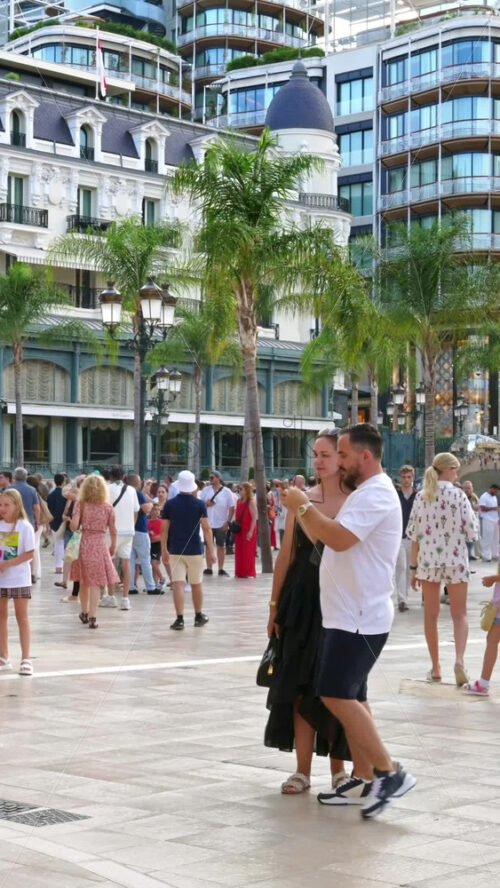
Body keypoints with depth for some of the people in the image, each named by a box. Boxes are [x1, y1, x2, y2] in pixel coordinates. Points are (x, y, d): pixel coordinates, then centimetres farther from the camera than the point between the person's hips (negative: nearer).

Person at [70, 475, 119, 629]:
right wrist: (113, 546, 15)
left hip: (83, 544, 1)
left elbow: (74, 525, -15)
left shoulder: (80, 504, -5)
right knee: (95, 583, -1)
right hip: (100, 545, -1)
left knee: (84, 581, 16)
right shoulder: (107, 507, -3)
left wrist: (73, 529, 8)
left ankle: (85, 613, 31)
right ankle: (92, 617, -7)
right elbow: (113, 531, 0)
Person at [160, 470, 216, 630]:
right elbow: (206, 528, -8)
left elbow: (164, 529, 1)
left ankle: (179, 619, -9)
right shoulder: (199, 504, -5)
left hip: (175, 551, 1)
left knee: (178, 584, -2)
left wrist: (164, 550, 10)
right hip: (195, 551, -1)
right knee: (196, 584, 13)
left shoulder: (169, 504, -1)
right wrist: (211, 551, -3)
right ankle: (198, 616, 25)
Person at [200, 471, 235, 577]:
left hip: (221, 524, -2)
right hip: (208, 523, 2)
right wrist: (206, 504, -13)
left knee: (221, 546, 3)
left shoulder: (226, 492, -3)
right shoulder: (206, 490, 6)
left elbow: (231, 508, -3)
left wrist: (228, 522, -10)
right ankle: (209, 569, 11)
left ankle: (221, 569, 8)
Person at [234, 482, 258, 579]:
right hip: (239, 530, 7)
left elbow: (254, 518, -14)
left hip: (247, 530, -7)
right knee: (239, 552, 9)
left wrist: (251, 531, -19)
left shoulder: (251, 502, -11)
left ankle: (249, 573, 4)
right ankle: (240, 572, 17)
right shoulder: (239, 501, 11)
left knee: (248, 552, -3)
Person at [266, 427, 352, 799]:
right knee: (301, 685, 5)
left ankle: (338, 768, 19)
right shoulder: (301, 499, 5)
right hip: (302, 601, 3)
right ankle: (303, 770, 13)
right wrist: (275, 605, 8)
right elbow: (286, 555, 8)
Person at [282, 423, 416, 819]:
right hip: (349, 615, 11)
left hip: (360, 618, -11)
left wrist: (303, 506, -17)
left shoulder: (376, 494, -16)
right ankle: (365, 778, 17)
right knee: (350, 697, 12)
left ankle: (390, 772, -9)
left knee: (337, 694, -13)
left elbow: (338, 538, -29)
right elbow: (329, 539, 20)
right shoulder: (365, 493, 19)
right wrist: (302, 510, 10)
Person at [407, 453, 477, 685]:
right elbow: (472, 531, -8)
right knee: (459, 614, 6)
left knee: (431, 615, 13)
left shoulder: (421, 496, 0)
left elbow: (413, 533, 1)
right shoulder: (458, 495, -7)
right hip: (455, 561, -2)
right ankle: (459, 659, -17)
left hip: (428, 561, 2)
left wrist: (414, 567, 7)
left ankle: (435, 668, 17)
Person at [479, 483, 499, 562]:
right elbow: (482, 508, -17)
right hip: (487, 521, -8)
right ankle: (486, 556, -5)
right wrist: (493, 508, -18)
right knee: (487, 539, -7)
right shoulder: (484, 497, -8)